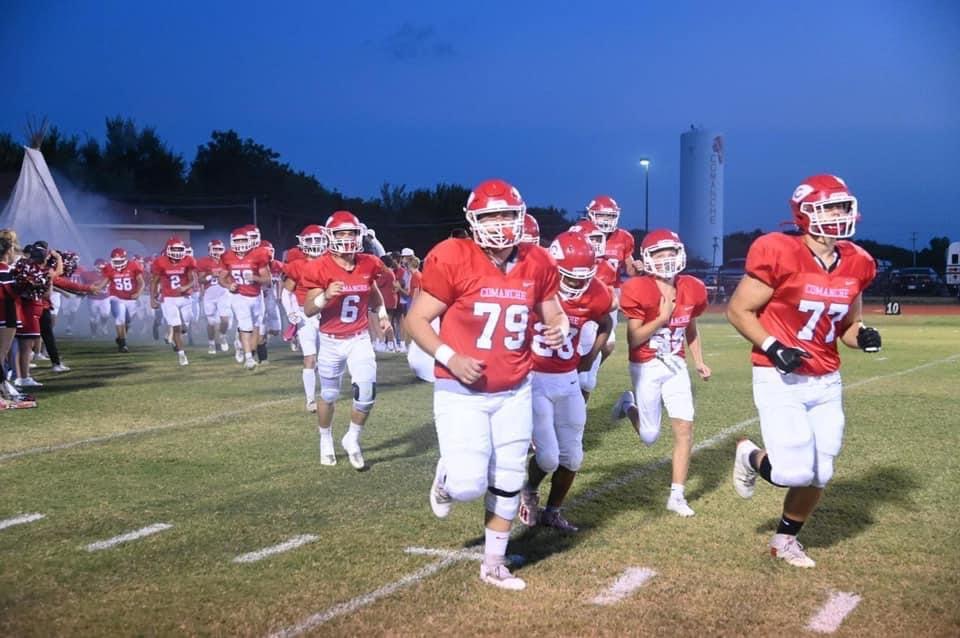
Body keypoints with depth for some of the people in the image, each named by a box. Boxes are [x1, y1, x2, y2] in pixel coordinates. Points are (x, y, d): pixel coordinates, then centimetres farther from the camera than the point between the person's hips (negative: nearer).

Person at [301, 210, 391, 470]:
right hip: (331, 341, -2)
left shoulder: (367, 265, -3)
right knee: (328, 394, 13)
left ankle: (352, 439, 16)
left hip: (359, 339, 2)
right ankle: (326, 441, 36)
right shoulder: (320, 269, -15)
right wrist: (326, 296, -32)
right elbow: (308, 310, -14)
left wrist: (382, 313, 8)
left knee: (367, 392, -9)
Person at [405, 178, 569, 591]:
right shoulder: (452, 259, -15)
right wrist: (450, 359, -22)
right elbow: (416, 320, -9)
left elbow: (553, 313, 14)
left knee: (508, 482, 10)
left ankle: (494, 564, 29)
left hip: (515, 393, 5)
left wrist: (559, 328, -11)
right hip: (461, 392, -4)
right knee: (469, 485, -13)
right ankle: (446, 480, 25)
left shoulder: (537, 264, -1)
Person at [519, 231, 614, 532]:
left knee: (572, 457, 8)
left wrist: (589, 358, 10)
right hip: (534, 380, -4)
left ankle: (552, 511, 31)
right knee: (548, 457, -9)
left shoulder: (596, 295, -6)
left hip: (568, 380, 4)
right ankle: (530, 491, 24)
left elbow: (605, 325, 18)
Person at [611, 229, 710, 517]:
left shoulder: (690, 290, 0)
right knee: (650, 437, 5)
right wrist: (662, 318, -23)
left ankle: (677, 495, 8)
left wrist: (699, 362, 7)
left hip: (676, 366, 4)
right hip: (647, 368, -4)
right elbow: (633, 340, -15)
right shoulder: (640, 291, -17)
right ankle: (629, 405, 38)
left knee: (685, 429, -3)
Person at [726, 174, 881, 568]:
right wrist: (773, 348, -20)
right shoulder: (780, 255, -16)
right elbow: (738, 311, -9)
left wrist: (862, 336, -5)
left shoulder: (855, 265, 4)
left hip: (826, 383, 6)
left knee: (819, 476, 8)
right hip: (780, 380, -6)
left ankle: (785, 540, 32)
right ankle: (751, 457, 22)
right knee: (795, 473, -13)